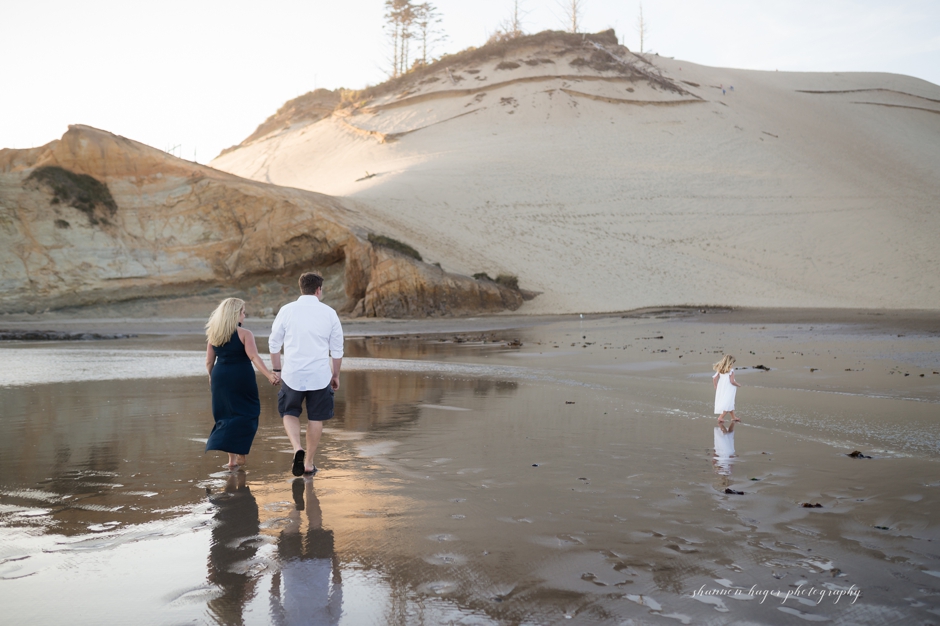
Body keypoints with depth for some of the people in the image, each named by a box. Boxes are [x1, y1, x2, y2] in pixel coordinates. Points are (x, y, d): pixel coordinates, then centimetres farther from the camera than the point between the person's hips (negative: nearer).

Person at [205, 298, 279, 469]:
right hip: (241, 378, -5)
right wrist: (269, 375, -26)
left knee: (227, 416, 13)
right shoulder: (244, 334, -9)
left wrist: (212, 377, 26)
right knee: (246, 415, 10)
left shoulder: (213, 335, 6)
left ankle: (232, 458, 14)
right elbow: (254, 357, -20)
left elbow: (209, 362, 9)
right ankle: (240, 454, 9)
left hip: (220, 379, 5)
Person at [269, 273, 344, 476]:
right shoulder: (329, 313, -1)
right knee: (316, 419, 13)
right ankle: (308, 463, 20)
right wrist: (336, 375, 15)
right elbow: (337, 350, 3)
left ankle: (297, 448, -6)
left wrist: (277, 370, 17)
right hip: (320, 375, 0)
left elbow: (274, 344, 4)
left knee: (289, 413, 18)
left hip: (292, 375, 0)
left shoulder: (286, 310, -2)